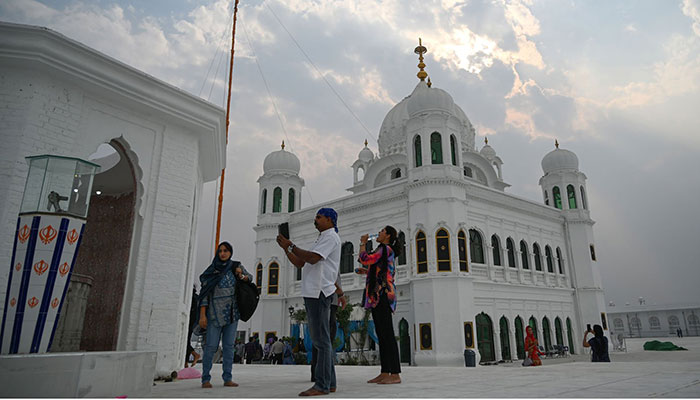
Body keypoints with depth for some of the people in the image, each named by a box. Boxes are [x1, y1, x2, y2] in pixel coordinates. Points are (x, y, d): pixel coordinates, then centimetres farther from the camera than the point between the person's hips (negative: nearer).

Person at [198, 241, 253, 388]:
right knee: (211, 345, -4)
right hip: (215, 312, -2)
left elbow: (250, 277, 15)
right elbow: (204, 293, -3)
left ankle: (227, 379, 7)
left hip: (232, 312, 3)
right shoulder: (212, 271, -2)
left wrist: (242, 276, -9)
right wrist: (202, 315, -10)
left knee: (228, 345, 3)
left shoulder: (236, 266, 5)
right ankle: (205, 379, 6)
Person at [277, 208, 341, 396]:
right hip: (312, 293, 10)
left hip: (320, 292, -10)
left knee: (321, 339, -9)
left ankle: (322, 385, -7)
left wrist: (290, 246, -10)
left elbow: (313, 258, -19)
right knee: (321, 340, 11)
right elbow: (300, 263, 23)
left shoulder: (330, 236, -3)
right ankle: (329, 383, 16)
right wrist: (285, 248, 11)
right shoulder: (322, 239, 28)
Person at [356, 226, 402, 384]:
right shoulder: (386, 252, 24)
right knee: (382, 335, 8)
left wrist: (363, 243, 0)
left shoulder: (386, 249, -6)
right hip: (377, 297, 10)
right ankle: (384, 373, 10)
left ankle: (395, 374, -10)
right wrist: (366, 271, 21)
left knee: (387, 334, -11)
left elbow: (364, 258, -15)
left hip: (383, 295, -10)